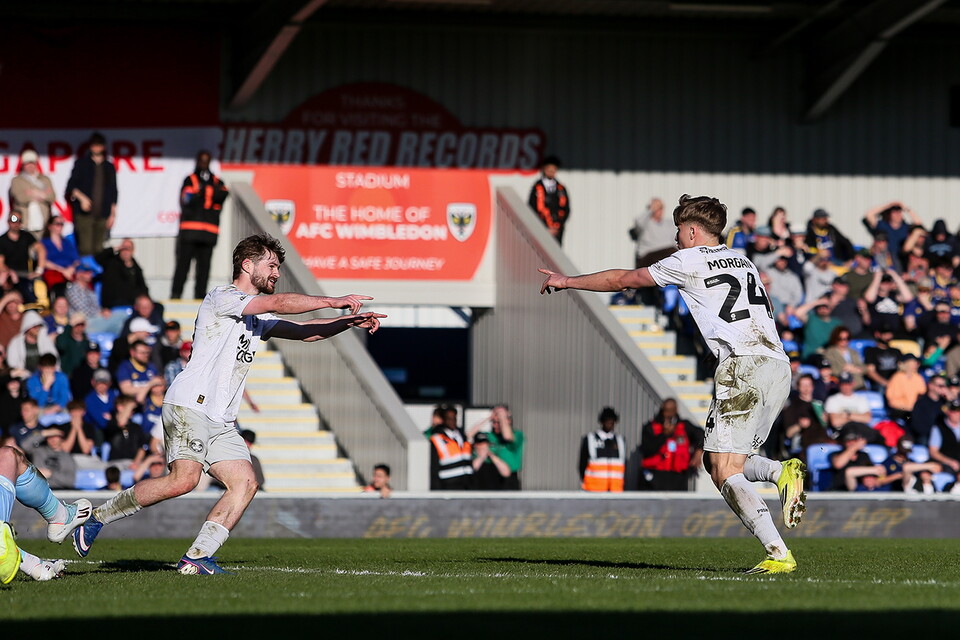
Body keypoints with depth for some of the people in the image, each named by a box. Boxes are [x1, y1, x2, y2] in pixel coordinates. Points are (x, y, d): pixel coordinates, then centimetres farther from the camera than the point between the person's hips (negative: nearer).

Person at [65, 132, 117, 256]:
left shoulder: (109, 167, 15)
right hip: (84, 213, -3)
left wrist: (113, 214, 11)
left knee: (98, 249, -1)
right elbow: (71, 186, 3)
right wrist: (82, 198, -14)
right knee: (85, 248, -13)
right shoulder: (81, 163, 7)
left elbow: (113, 193, 17)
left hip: (102, 214, 3)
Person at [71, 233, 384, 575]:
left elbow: (304, 331, 25)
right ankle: (98, 517, -10)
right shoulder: (222, 297, -4)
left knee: (245, 484, -6)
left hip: (221, 421, 10)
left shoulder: (257, 317, 24)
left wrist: (349, 322, 10)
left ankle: (195, 558, -9)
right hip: (190, 405, -10)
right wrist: (333, 301, -17)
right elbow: (277, 303, -16)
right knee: (183, 480, -24)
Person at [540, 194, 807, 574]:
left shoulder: (690, 261, 6)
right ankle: (783, 472, -10)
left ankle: (778, 553, -23)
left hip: (743, 364, -8)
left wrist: (567, 282, 26)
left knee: (724, 472, -9)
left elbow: (622, 280, 15)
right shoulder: (742, 262, 26)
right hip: (779, 364, 8)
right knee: (715, 461, 15)